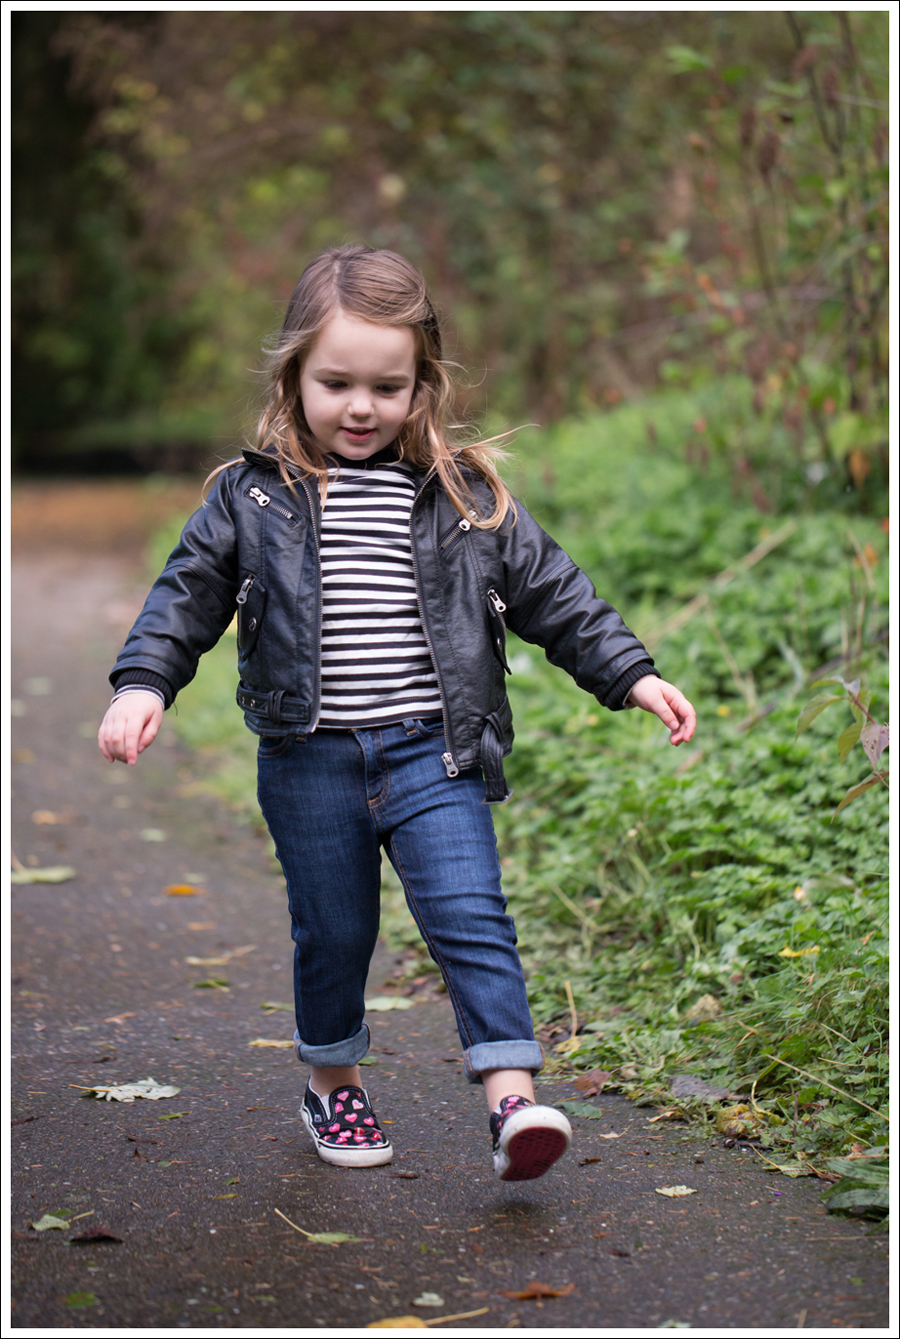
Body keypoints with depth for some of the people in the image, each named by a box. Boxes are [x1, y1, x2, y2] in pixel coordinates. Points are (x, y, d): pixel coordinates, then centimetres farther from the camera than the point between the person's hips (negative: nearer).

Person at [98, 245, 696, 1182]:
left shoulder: (466, 496, 3)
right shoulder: (253, 494, 1)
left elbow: (550, 593, 7)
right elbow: (189, 593, 2)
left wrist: (631, 675, 3)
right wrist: (143, 682, -13)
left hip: (433, 753, 0)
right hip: (308, 761, 0)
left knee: (470, 919, -10)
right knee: (331, 932, 11)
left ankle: (511, 1097, -9)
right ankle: (332, 1084, 32)